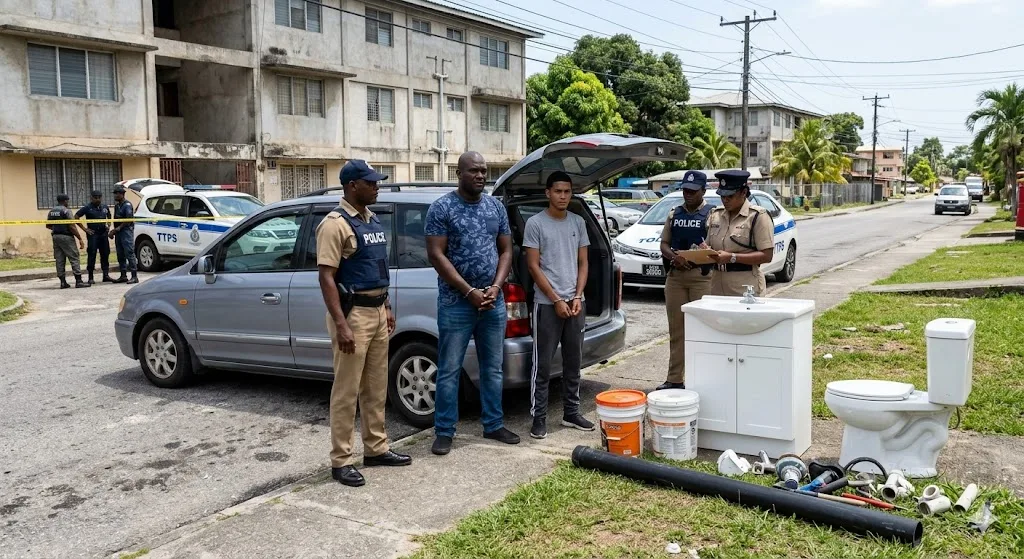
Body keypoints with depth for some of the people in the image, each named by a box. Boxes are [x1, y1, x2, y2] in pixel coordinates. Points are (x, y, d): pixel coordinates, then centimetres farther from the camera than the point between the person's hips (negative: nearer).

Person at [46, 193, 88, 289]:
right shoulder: (66, 211, -10)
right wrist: (80, 239, -14)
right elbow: (71, 226, -16)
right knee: (74, 258, -5)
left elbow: (48, 226, 18)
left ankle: (63, 282, 9)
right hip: (66, 236, -7)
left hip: (55, 236, 7)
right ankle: (78, 281, -9)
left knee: (59, 259, 8)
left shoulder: (51, 211, 12)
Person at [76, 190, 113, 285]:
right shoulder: (87, 208, -4)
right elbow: (76, 217, -5)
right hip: (93, 234, -5)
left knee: (105, 254, 7)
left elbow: (109, 217, 30)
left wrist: (108, 226, 13)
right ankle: (90, 277, 0)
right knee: (92, 255, -5)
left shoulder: (105, 208, 12)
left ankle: (106, 275, 14)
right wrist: (84, 228, -9)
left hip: (103, 234, 5)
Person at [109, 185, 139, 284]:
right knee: (120, 255, 10)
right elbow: (116, 220, 21)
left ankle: (134, 276, -12)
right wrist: (114, 230, 7)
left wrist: (119, 227, -12)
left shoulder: (127, 205, -7)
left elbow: (129, 219, -14)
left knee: (129, 254, -12)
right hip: (118, 232, 9)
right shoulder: (117, 206, 19)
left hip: (126, 231, -9)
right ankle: (123, 276, 16)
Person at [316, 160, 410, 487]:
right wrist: (341, 325, -23)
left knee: (376, 388, 15)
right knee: (346, 391, -1)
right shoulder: (335, 224, -14)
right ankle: (341, 461, 8)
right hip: (353, 314, -8)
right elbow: (326, 278, -18)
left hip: (377, 311, 9)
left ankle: (376, 449, 27)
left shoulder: (373, 220, 13)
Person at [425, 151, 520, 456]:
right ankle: (444, 432, 12)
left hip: (494, 302, 5)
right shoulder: (441, 208, -6)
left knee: (493, 368, 13)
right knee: (449, 370, 2)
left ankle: (494, 425, 26)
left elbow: (506, 251, 10)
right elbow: (436, 255, -11)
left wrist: (495, 287, -6)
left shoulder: (496, 207, 9)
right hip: (455, 304, -5)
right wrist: (470, 292, -15)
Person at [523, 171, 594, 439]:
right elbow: (534, 267, -8)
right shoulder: (535, 223, -5)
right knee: (542, 364, 0)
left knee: (573, 362, 12)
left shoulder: (578, 223, 9)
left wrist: (577, 297, -3)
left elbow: (583, 263, 10)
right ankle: (539, 417, 7)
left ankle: (571, 413, 23)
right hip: (546, 304, -5)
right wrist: (556, 300, -11)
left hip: (575, 303, 5)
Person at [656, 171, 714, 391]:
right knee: (676, 330, 9)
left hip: (701, 276, -5)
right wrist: (674, 256, -8)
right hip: (675, 277, 5)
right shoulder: (674, 214, 16)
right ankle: (674, 379, 15)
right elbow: (664, 244, 14)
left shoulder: (711, 215, 1)